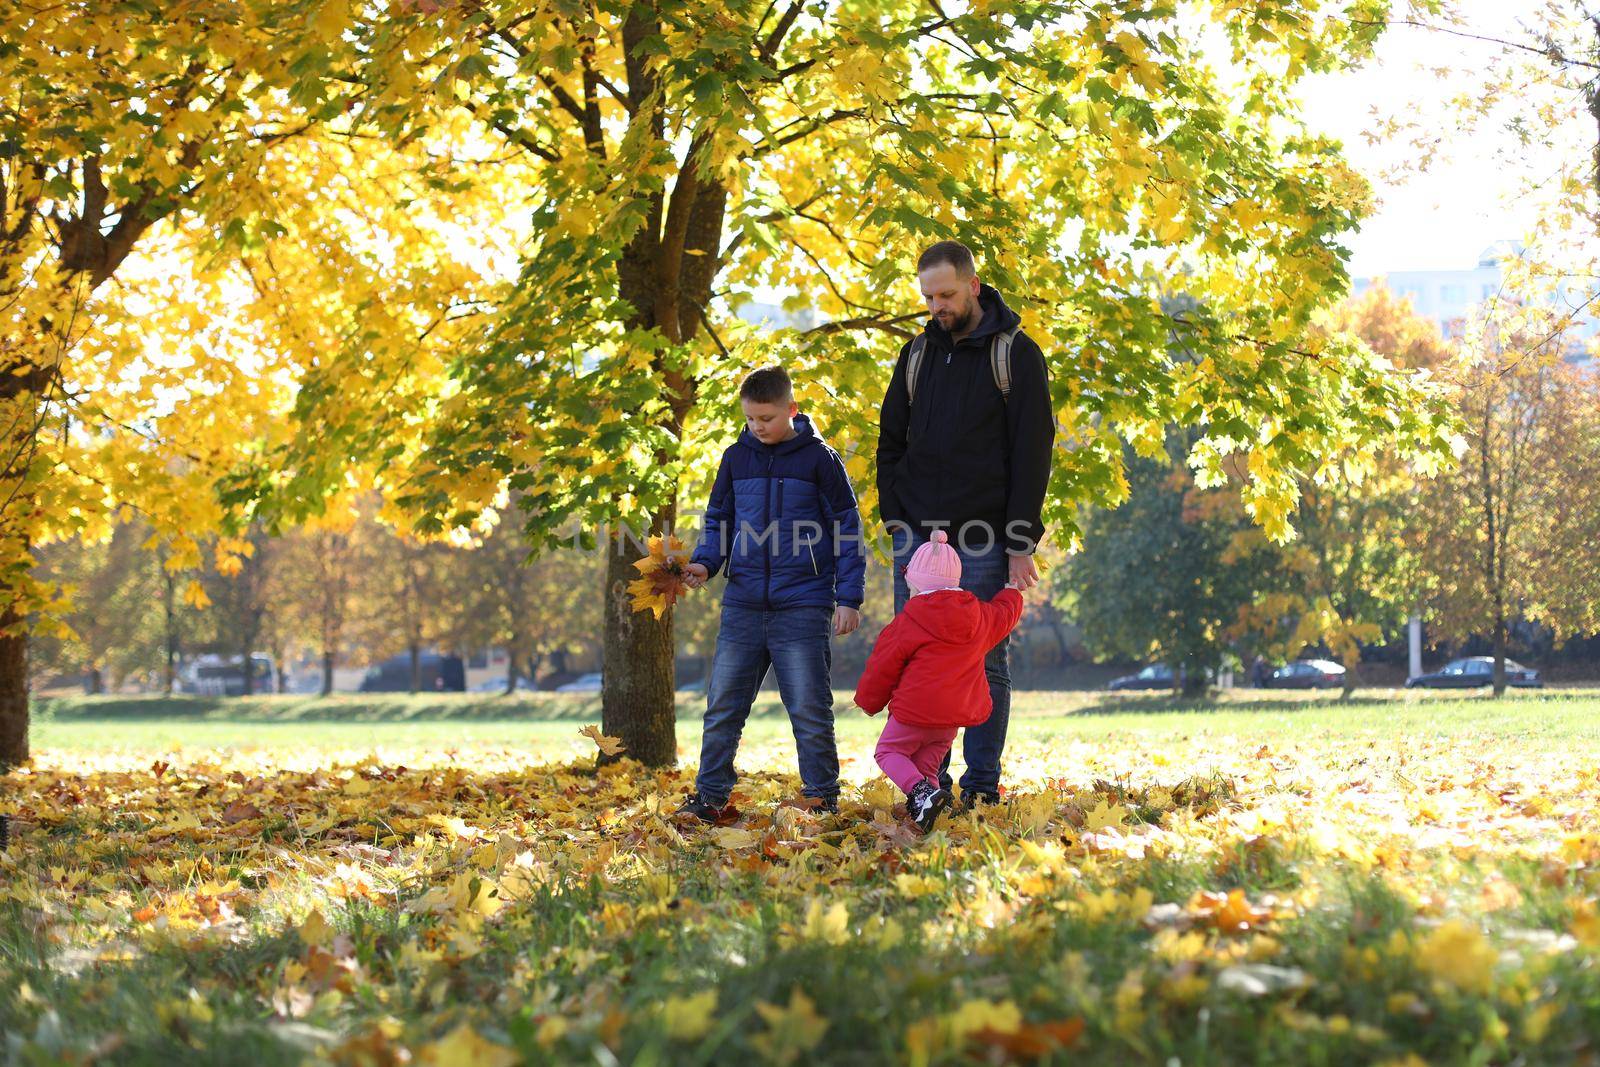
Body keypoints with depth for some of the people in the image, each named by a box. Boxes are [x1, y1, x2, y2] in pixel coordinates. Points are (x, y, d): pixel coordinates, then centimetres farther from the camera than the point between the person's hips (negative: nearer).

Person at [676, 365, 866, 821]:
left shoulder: (819, 459, -2)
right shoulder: (736, 458, 9)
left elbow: (848, 531, 0)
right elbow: (718, 522, 18)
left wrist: (849, 599, -5)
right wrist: (704, 563, -2)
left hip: (803, 608, -4)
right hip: (742, 607, 4)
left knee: (809, 710, 0)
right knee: (722, 706, 3)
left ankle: (823, 798, 9)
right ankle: (710, 796, 10)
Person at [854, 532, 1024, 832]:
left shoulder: (908, 623, -8)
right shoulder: (981, 615, 7)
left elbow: (882, 666, -1)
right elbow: (1005, 614, 30)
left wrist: (867, 702, 15)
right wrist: (1012, 590, 53)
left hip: (915, 709, -6)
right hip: (958, 713, 6)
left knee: (889, 751, 6)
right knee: (927, 761, 17)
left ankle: (921, 791, -20)